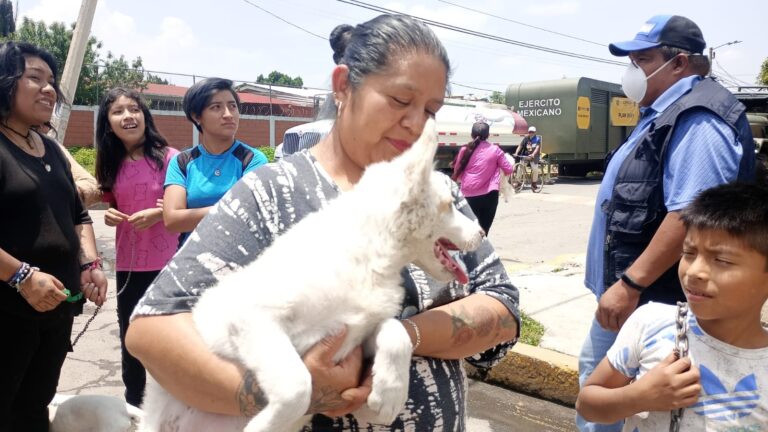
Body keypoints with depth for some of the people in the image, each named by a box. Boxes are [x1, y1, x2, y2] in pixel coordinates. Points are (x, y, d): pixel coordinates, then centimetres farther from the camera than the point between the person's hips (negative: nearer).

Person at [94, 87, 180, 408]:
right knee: (129, 337, 16)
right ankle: (133, 403, 35)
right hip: (127, 264, 5)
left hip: (166, 263, -5)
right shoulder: (112, 165, 6)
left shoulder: (168, 157, -9)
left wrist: (158, 214, -23)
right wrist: (110, 216, -3)